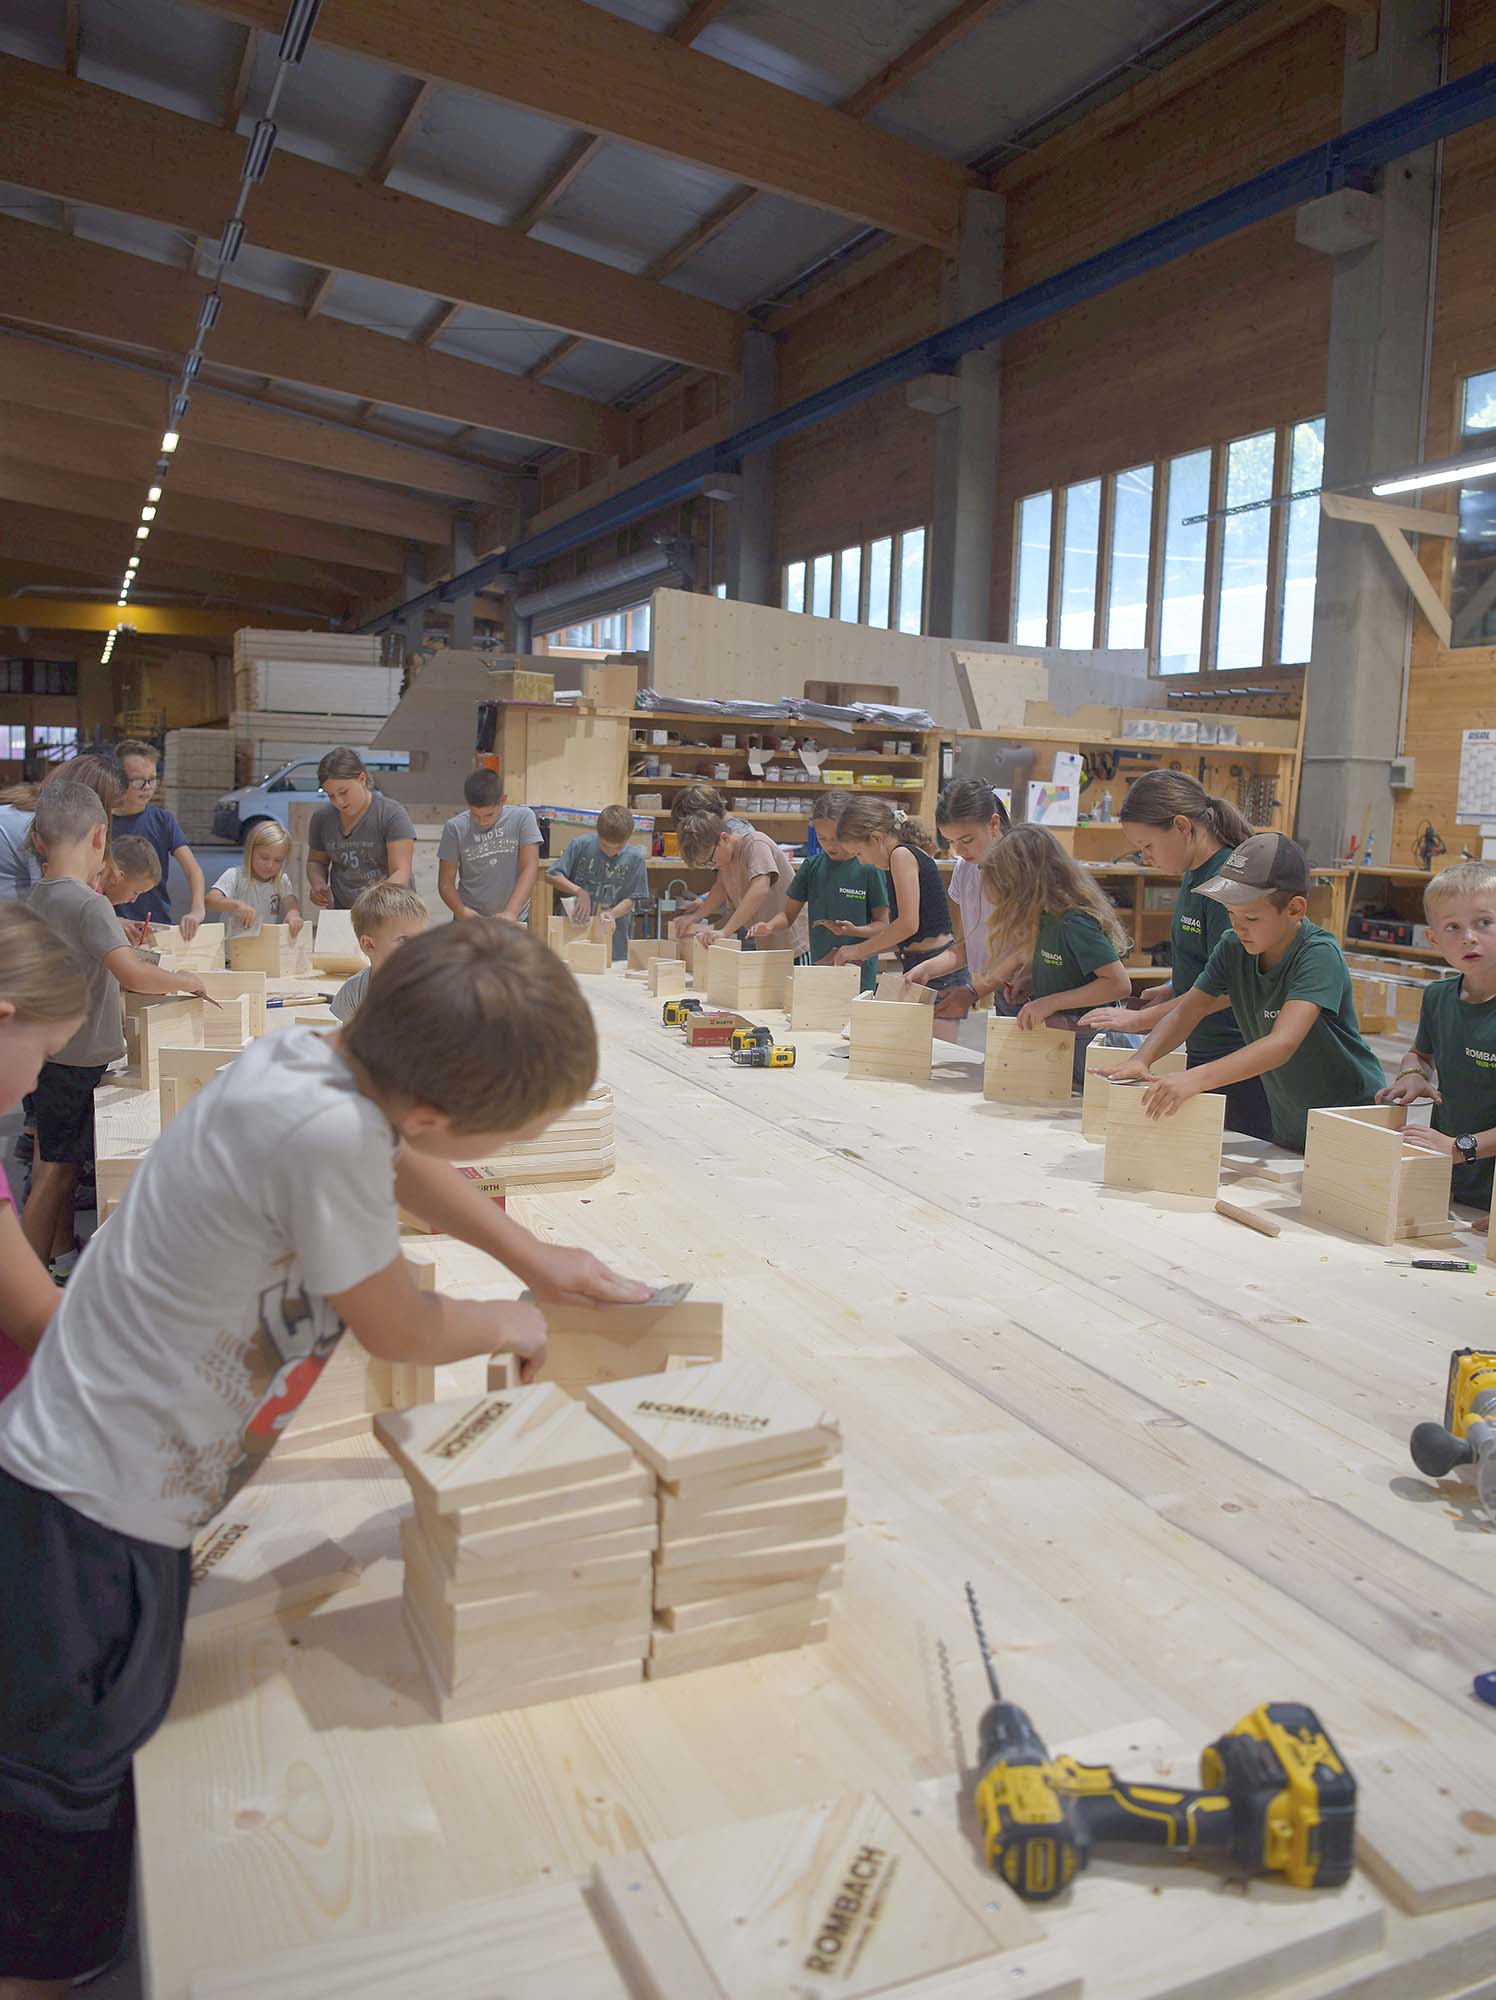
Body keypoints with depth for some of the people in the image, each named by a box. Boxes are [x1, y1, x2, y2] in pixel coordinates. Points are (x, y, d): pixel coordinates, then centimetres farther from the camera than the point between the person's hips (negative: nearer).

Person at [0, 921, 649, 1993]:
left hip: (97, 1481, 8)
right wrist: (506, 1323, 5)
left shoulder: (310, 1053, -7)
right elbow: (400, 1329, -16)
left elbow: (399, 1164, 17)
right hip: (88, 1514, -8)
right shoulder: (324, 1132, -33)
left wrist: (535, 1257, 21)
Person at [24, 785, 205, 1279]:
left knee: (58, 1160, 19)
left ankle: (62, 1255, 33)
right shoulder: (89, 904, -22)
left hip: (48, 1049, 9)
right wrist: (181, 981, -14)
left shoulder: (39, 896, 5)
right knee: (56, 1169, 1)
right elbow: (133, 975, -30)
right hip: (78, 1057, -9)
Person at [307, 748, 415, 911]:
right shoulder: (322, 817, 7)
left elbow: (401, 873, -15)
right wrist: (318, 884, 1)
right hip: (341, 914, 4)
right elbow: (316, 861, 23)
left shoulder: (392, 814, -7)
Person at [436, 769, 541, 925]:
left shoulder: (522, 817, -5)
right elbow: (446, 881, -1)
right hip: (470, 921, 1)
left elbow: (530, 868, -12)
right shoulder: (455, 828, -3)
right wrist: (460, 910, -21)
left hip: (513, 921, 0)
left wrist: (511, 913, -25)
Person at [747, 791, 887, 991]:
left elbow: (882, 924, -3)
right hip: (819, 966, 4)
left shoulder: (868, 868, -7)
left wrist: (854, 930, -22)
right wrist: (770, 926, -11)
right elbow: (789, 914, 10)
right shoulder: (811, 866, 5)